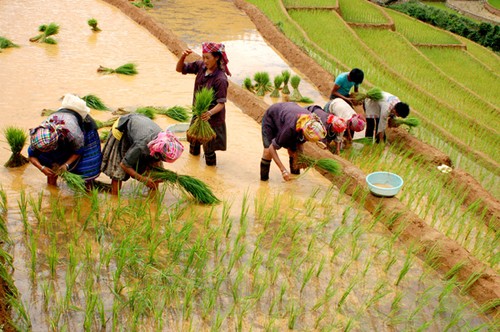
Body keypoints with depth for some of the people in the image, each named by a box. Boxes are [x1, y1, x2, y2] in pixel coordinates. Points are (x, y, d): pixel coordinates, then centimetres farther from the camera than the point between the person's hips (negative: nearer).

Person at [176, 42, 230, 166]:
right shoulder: (201, 66, -10)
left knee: (208, 149, 11)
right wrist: (183, 57, -24)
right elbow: (179, 69, -3)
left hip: (212, 119, -7)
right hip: (198, 114, 7)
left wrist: (210, 113, -45)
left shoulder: (220, 79, -29)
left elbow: (221, 103, -26)